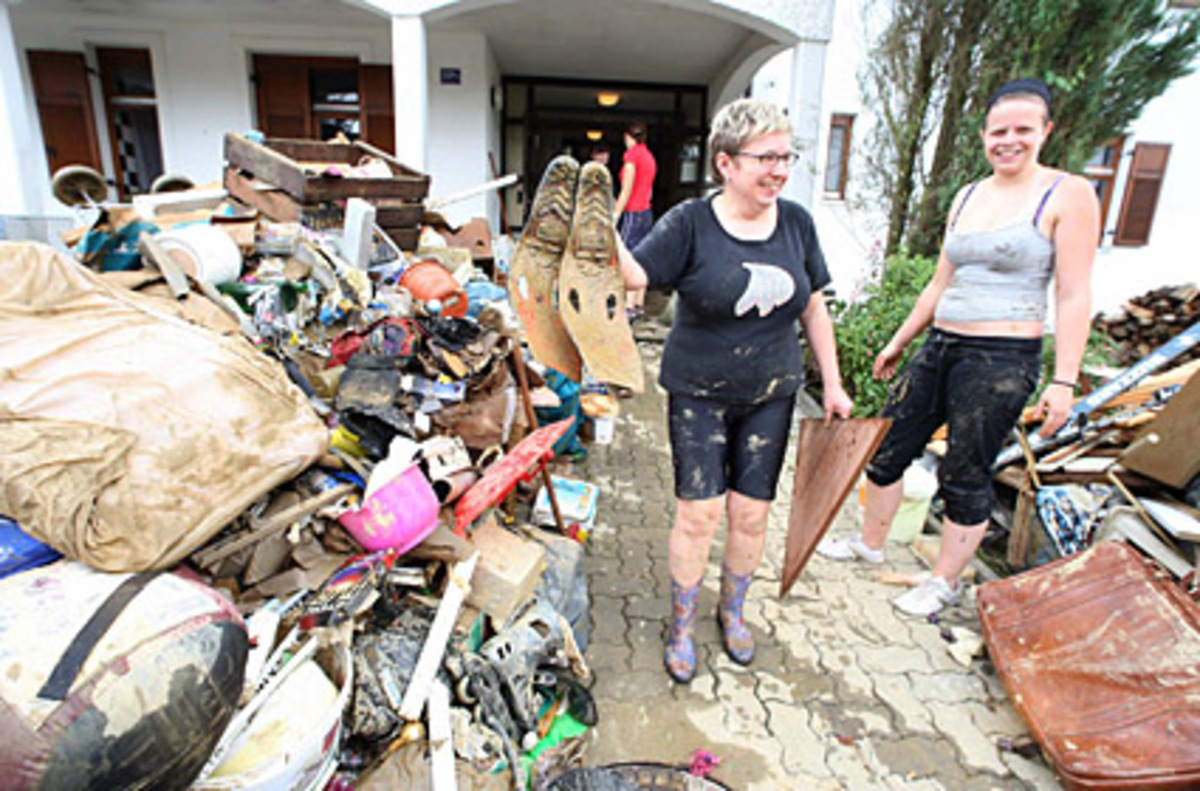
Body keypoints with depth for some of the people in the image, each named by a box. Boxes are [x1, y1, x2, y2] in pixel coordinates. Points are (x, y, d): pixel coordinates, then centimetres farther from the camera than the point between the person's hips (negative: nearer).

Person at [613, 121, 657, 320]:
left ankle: (629, 307, -13)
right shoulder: (649, 156, 16)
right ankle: (639, 304, 14)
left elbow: (627, 190, -13)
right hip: (647, 212, 8)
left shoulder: (632, 155, -8)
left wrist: (615, 215, -10)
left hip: (633, 213, -8)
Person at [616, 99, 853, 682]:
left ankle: (733, 611, 36)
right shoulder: (690, 223, -9)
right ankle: (682, 626, 23)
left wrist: (832, 384, 11)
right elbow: (634, 274, -21)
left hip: (770, 396, 4)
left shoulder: (796, 223, 3)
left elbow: (813, 310, 9)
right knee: (698, 513, -2)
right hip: (699, 394, -3)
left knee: (751, 515, 9)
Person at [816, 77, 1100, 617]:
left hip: (1002, 361, -6)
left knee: (965, 478, 3)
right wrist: (898, 343, 19)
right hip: (940, 348, 7)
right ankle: (870, 544, 33)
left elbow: (1074, 298, -9)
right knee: (886, 450, 11)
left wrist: (1064, 380, -15)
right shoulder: (966, 198, 12)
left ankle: (944, 583, 24)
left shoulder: (1068, 195, -6)